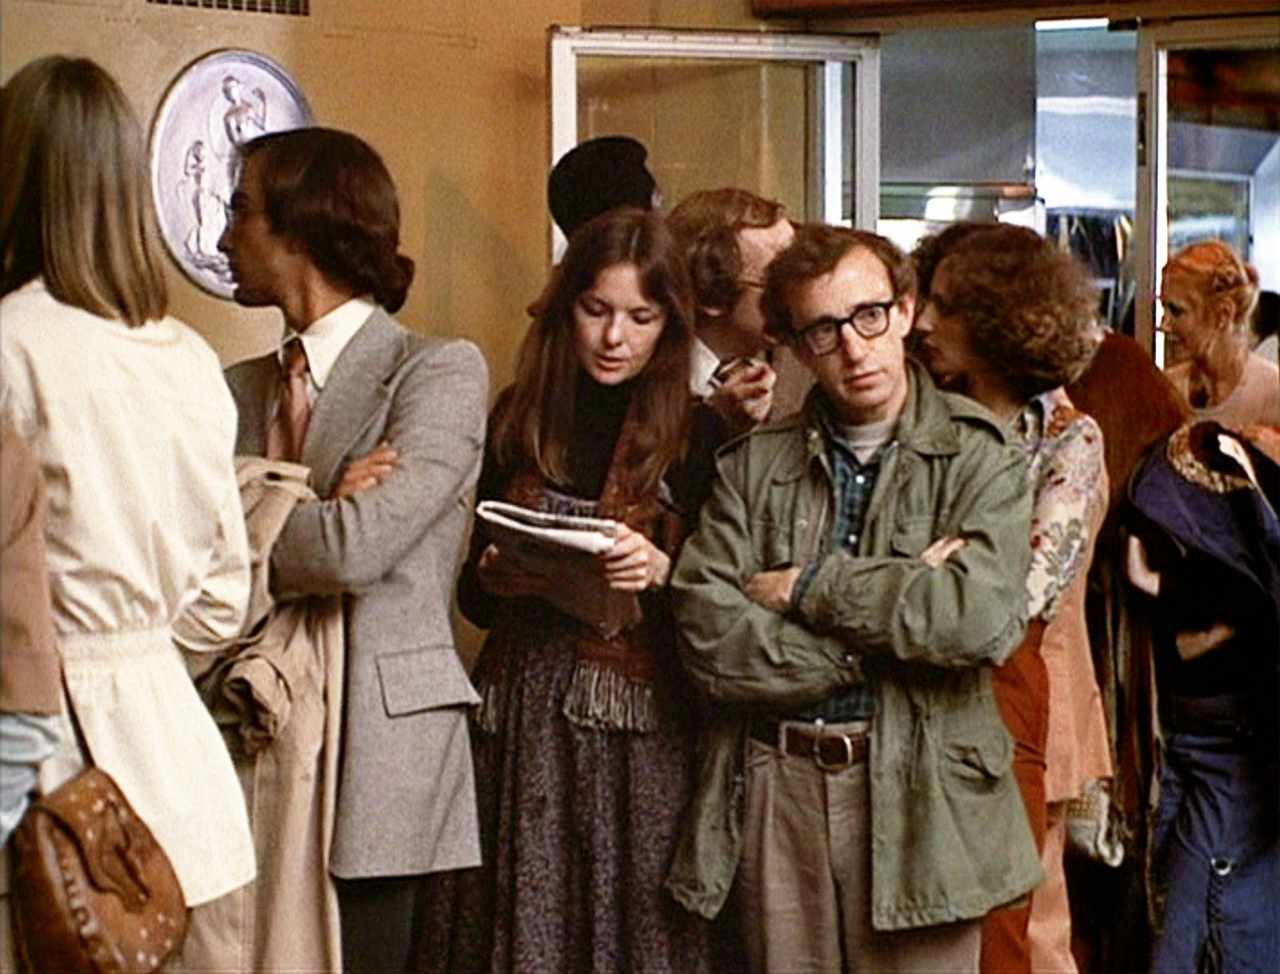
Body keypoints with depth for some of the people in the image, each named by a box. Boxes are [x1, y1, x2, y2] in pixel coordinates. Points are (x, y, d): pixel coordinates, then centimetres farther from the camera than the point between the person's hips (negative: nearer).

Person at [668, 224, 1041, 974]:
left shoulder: (980, 458, 0)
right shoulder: (753, 466, 7)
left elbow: (981, 616, -18)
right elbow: (709, 639, -6)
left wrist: (811, 588, -10)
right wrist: (900, 604, -11)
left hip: (919, 798, -2)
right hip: (777, 790, 2)